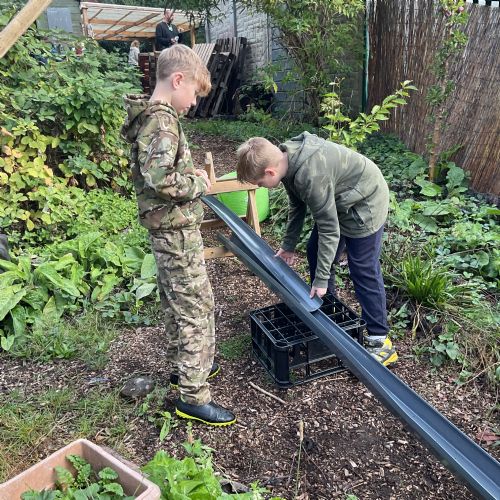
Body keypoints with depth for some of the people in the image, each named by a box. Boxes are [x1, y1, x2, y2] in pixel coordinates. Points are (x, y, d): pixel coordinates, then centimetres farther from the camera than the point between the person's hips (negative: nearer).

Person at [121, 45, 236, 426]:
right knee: (198, 309, -2)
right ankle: (194, 397, 10)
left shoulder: (150, 115, 11)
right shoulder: (163, 121, -19)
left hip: (166, 228, 10)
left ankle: (184, 367, 39)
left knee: (176, 303, 21)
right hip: (178, 229, -10)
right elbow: (159, 178, -32)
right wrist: (197, 184, -16)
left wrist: (189, 174, 9)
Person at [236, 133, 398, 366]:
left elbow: (329, 229, -29)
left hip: (364, 203, -9)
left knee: (363, 271, -5)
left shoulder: (310, 175, -36)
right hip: (339, 201, 9)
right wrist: (288, 244, 13)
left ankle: (380, 341, 8)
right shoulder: (287, 158, -9)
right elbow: (297, 205, 7)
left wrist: (321, 279, -21)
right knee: (315, 251, 13)